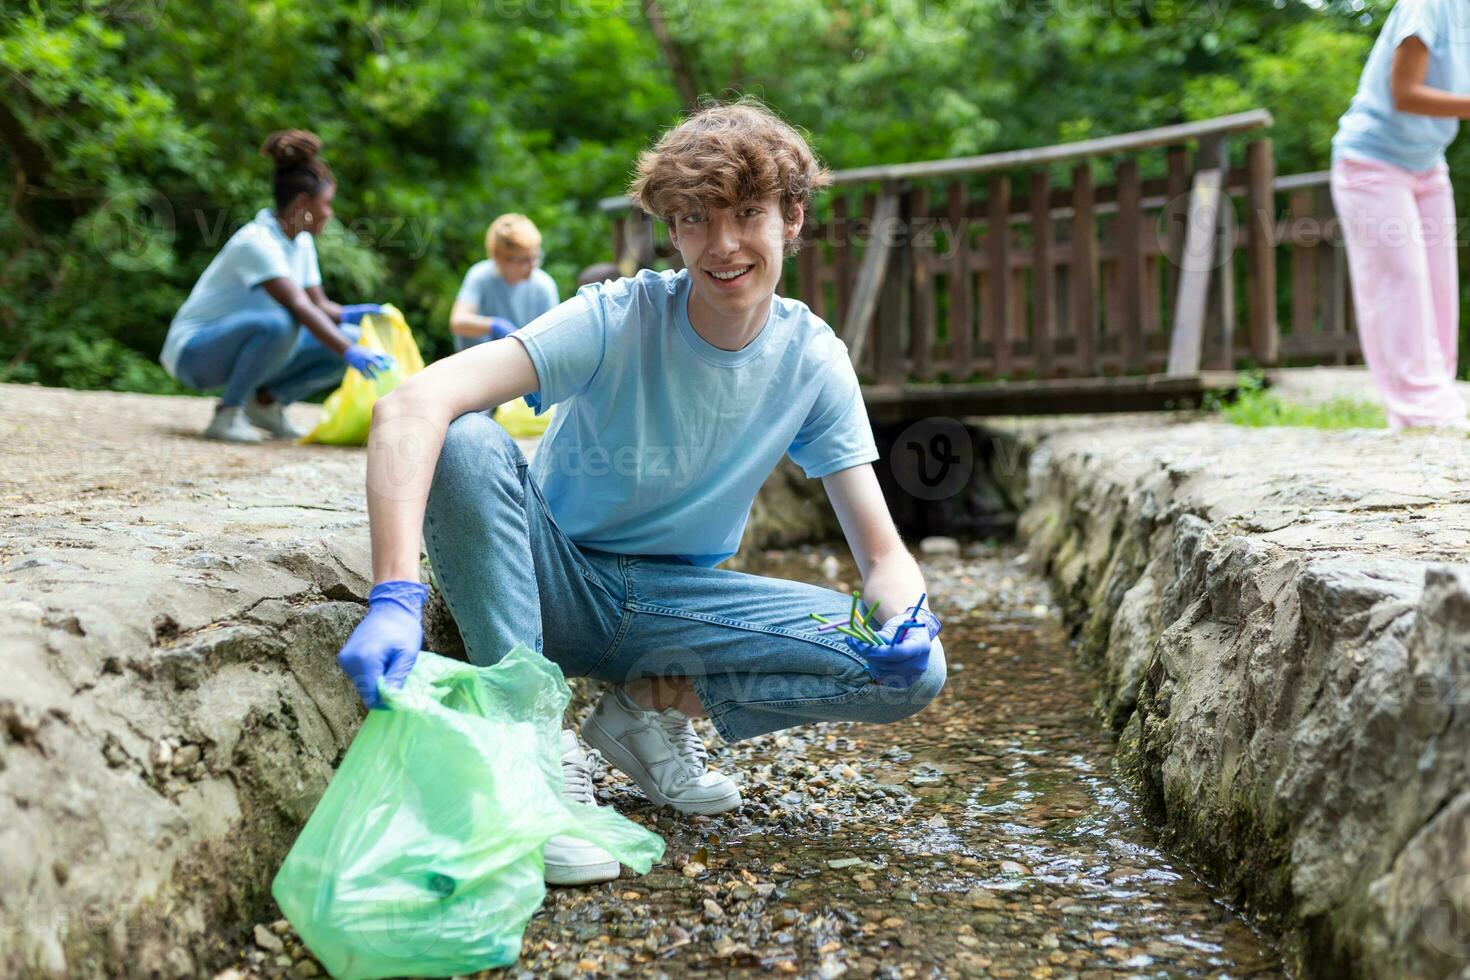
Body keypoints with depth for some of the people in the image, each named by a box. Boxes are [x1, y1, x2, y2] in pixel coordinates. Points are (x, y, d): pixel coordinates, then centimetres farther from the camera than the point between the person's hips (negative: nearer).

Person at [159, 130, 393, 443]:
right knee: (278, 322, -39)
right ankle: (227, 414, -22)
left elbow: (318, 305, 5)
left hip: (245, 342, 8)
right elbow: (299, 307, -34)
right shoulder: (256, 242, -23)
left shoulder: (301, 241, 5)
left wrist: (349, 314, -17)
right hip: (194, 349, -8)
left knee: (351, 337, -6)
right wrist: (349, 353, -42)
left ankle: (265, 401, 4)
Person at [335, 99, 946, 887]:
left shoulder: (813, 363, -9)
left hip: (678, 601, 3)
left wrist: (908, 619, -32)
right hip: (555, 579, -2)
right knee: (465, 442, -34)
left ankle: (657, 705, -3)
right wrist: (396, 597, -50)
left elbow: (884, 554, -7)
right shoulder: (615, 321, -21)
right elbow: (412, 406, -36)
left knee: (912, 672, -20)